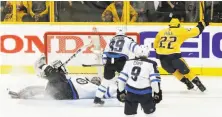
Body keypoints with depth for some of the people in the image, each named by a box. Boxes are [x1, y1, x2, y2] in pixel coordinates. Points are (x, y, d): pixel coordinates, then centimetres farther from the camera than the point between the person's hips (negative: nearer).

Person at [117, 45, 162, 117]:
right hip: (145, 94, -3)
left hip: (130, 92, 3)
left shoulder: (129, 62, 8)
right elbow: (155, 80, -7)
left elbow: (122, 78, 9)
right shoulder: (151, 64, -3)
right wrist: (157, 93, 2)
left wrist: (121, 91, 18)